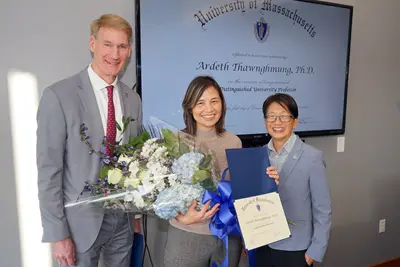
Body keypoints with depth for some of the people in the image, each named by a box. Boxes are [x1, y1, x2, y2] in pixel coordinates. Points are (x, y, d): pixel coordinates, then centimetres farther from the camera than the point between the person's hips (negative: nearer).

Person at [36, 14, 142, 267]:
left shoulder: (133, 99, 2)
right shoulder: (58, 96, -14)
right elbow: (48, 169, -13)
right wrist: (57, 234, -12)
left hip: (123, 219, 4)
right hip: (81, 220, -4)